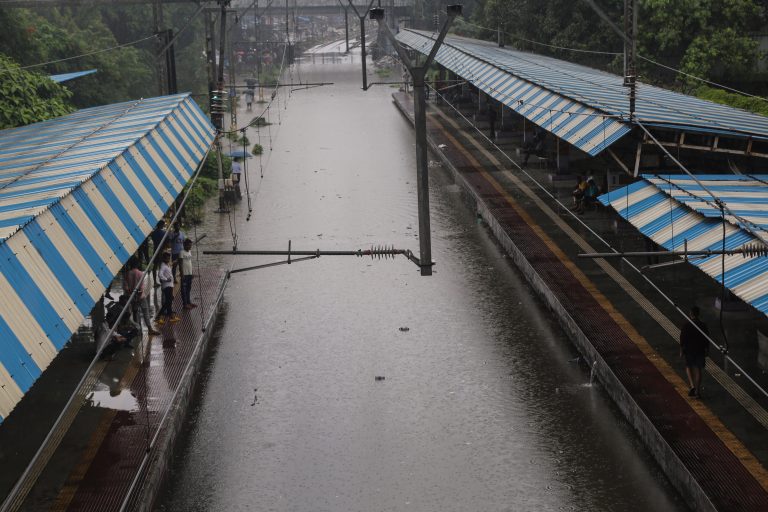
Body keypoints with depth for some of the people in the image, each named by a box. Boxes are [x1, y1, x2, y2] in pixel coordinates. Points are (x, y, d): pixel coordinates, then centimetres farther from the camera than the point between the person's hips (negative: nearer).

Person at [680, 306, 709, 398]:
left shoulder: (686, 325, -11)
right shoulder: (702, 325, -5)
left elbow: (682, 338, -8)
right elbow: (707, 339, 2)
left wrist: (681, 350, 1)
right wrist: (707, 350, 14)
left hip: (689, 349, -2)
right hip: (700, 350, 2)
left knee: (688, 367, 16)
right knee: (698, 369, 8)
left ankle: (692, 386, -4)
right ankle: (697, 391, 9)